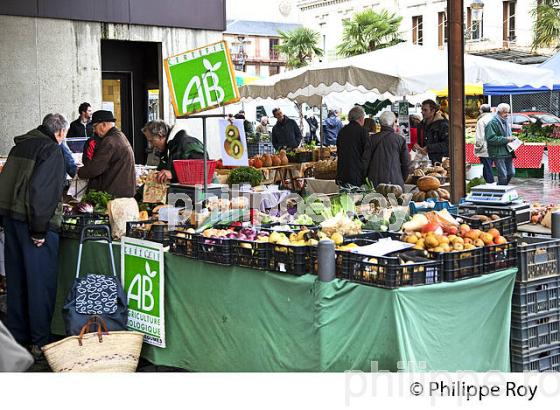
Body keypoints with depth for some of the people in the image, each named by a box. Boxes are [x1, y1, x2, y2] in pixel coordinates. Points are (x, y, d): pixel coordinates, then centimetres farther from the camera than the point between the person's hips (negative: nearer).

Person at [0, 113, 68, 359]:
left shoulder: (21, 145, 14)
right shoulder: (52, 149, -11)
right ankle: (41, 342, 4)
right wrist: (39, 229, -19)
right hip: (35, 221, -8)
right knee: (42, 280, -1)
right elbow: (42, 190, -21)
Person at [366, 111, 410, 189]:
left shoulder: (372, 139, 2)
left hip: (375, 182, 2)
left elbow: (367, 160, 6)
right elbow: (406, 163, 3)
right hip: (395, 181, -2)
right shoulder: (400, 139, 0)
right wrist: (402, 180, 16)